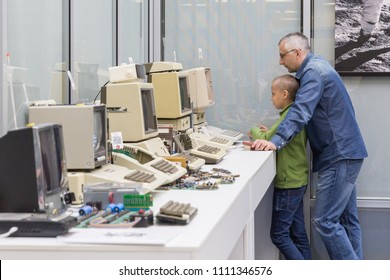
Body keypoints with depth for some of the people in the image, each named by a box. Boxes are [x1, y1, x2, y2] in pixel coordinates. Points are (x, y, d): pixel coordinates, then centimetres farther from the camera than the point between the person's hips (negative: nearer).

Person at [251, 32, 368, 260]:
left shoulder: (314, 71, -15)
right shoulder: (316, 67, 18)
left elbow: (301, 112, -29)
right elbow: (305, 112, 21)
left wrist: (277, 142, -38)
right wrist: (274, 133, 15)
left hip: (340, 156, -11)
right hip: (344, 154, 11)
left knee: (325, 221, -11)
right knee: (347, 218, 13)